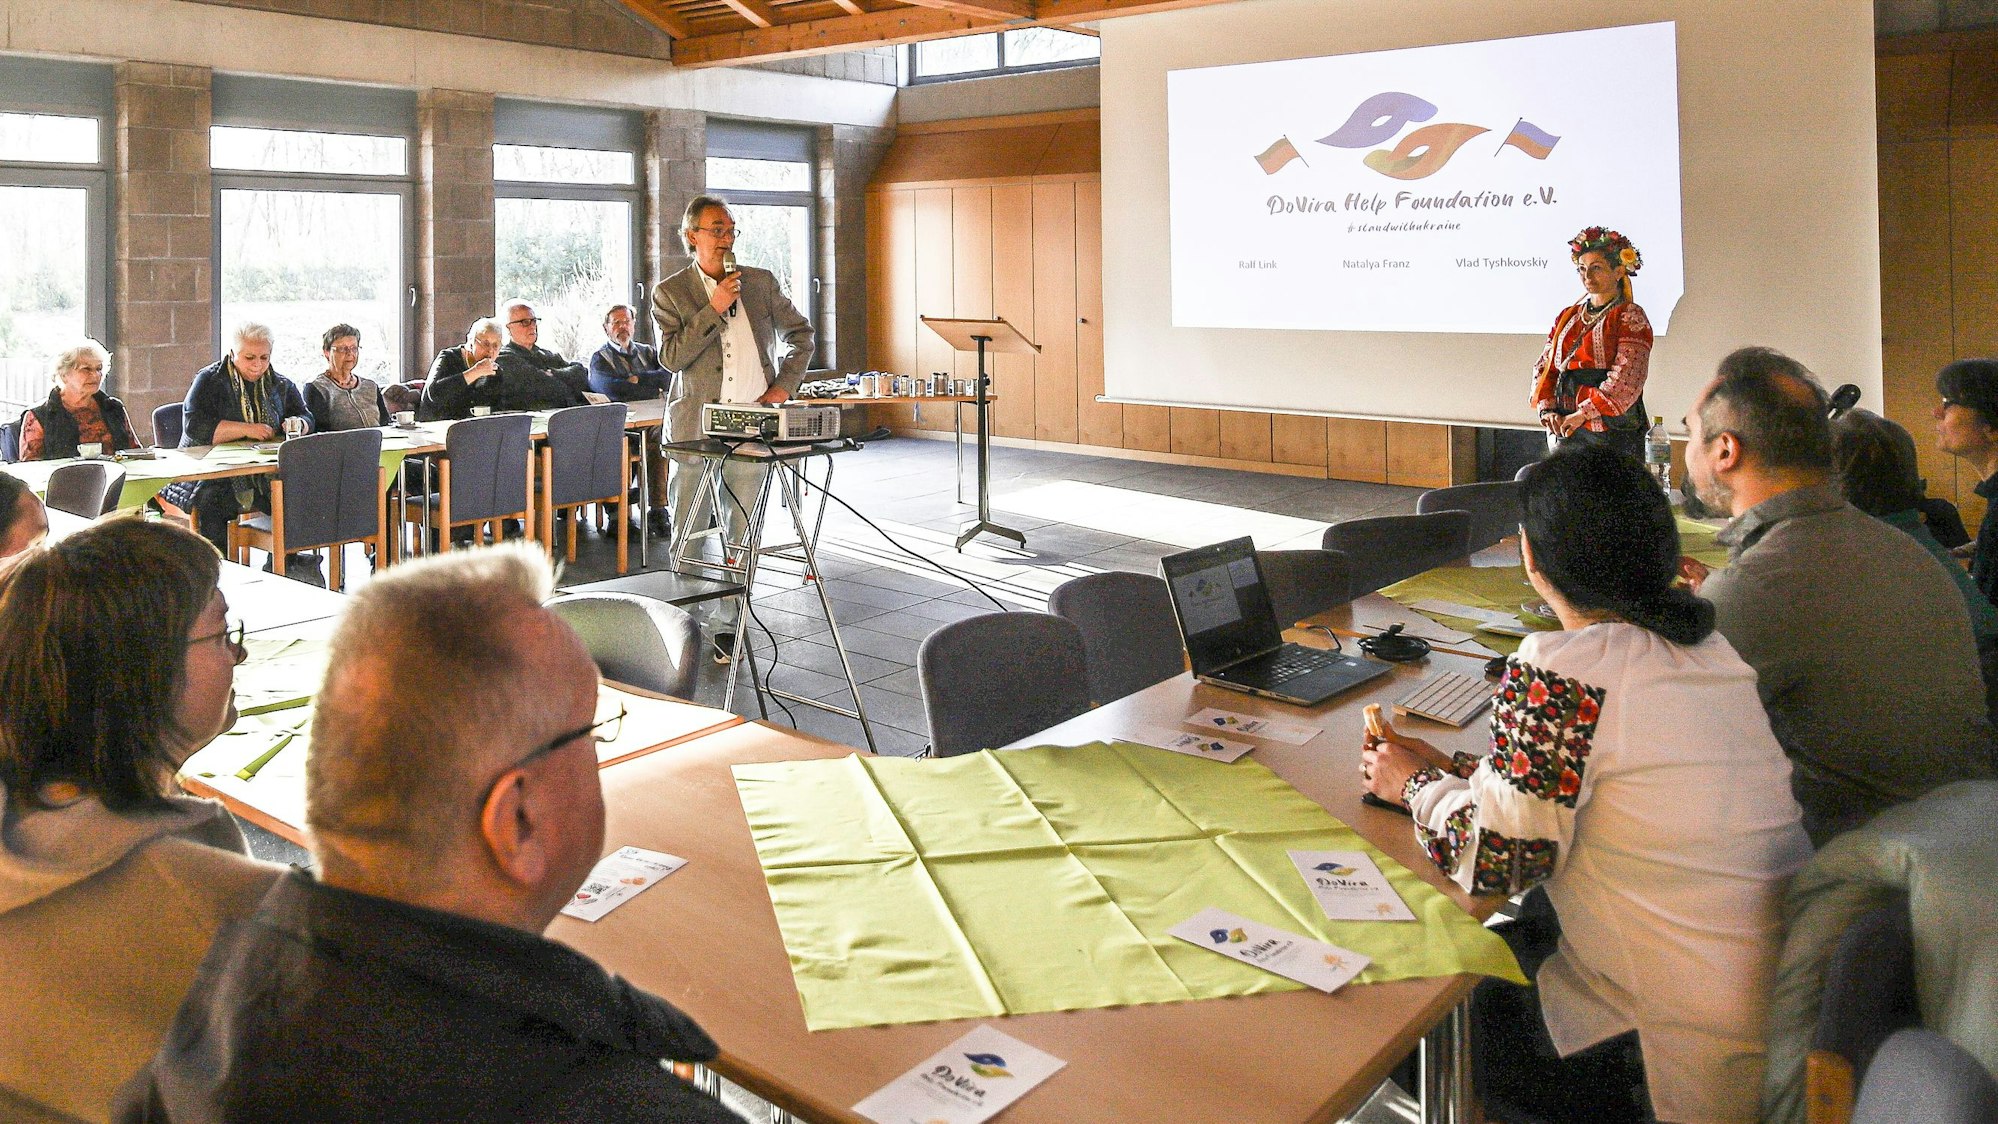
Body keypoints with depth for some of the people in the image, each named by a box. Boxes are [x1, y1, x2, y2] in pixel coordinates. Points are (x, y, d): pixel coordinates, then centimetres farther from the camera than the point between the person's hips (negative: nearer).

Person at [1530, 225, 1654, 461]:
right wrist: (1547, 409, -4)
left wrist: (1583, 414, -16)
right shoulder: (1567, 316, 18)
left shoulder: (1630, 316, -1)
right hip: (1564, 431, 5)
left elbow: (1626, 380, -13)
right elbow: (1545, 366, 13)